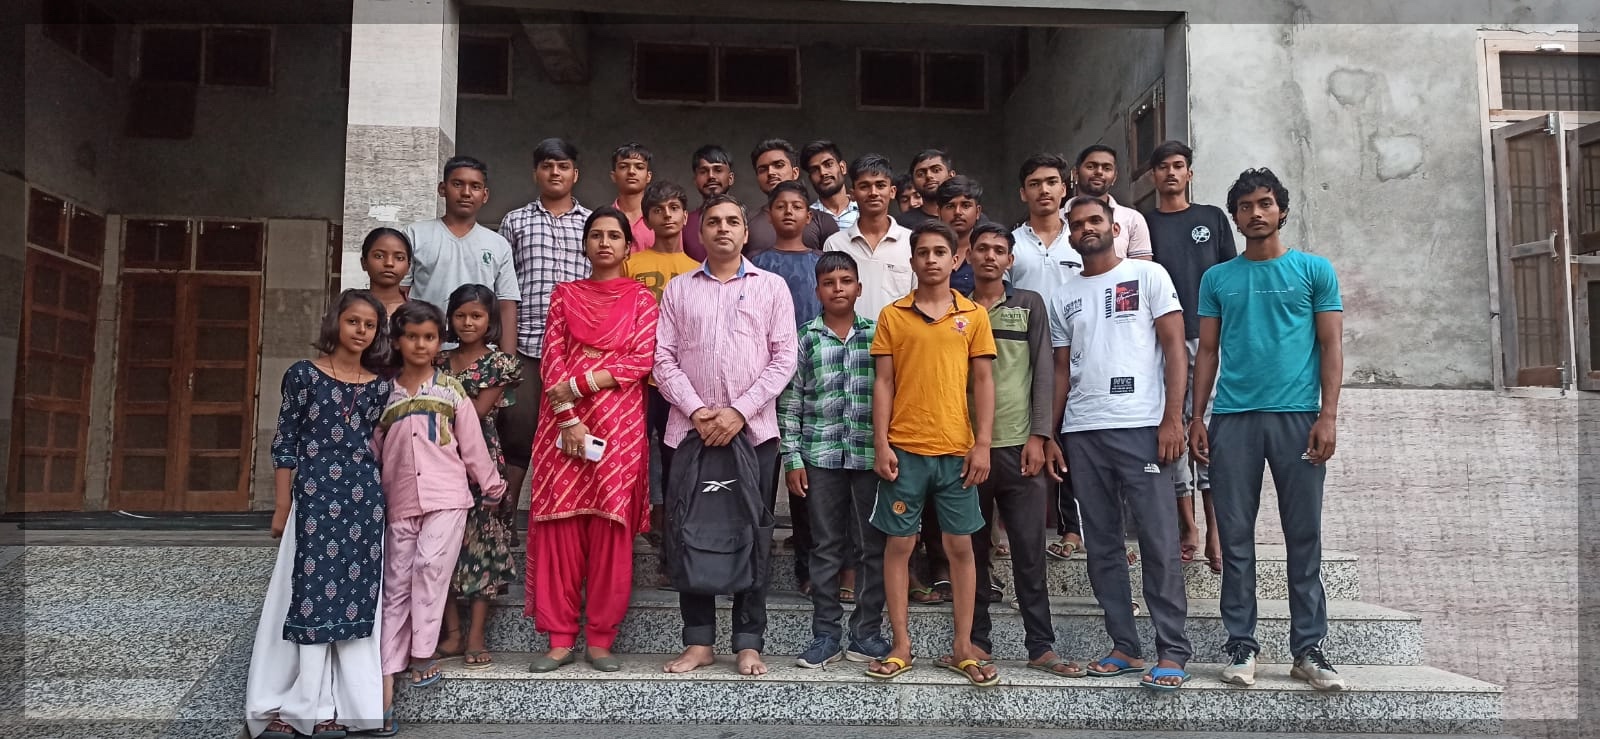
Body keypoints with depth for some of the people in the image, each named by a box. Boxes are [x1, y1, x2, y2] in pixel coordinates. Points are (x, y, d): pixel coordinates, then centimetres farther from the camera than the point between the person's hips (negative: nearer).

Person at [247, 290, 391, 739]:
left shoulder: (378, 386, 9)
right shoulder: (304, 374, 1)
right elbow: (285, 443, 1)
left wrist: (379, 501, 9)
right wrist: (282, 506, -3)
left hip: (362, 499, 3)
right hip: (313, 496, -2)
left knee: (354, 594, 2)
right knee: (307, 592, -2)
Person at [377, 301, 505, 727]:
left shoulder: (451, 389, 4)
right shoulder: (383, 393, 8)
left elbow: (472, 443, 5)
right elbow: (372, 450, 12)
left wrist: (491, 485, 6)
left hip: (446, 498, -2)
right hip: (400, 502, 2)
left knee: (430, 565, -18)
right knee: (396, 584, 4)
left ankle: (423, 654, -6)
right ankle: (387, 674, 7)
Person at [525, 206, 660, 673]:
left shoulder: (641, 299, 9)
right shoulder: (564, 295, 13)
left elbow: (642, 360, -4)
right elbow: (551, 359, 3)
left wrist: (579, 384, -12)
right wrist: (568, 419, -10)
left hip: (620, 424, -1)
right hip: (564, 422, 1)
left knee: (610, 527, -2)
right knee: (560, 525, -2)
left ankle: (600, 640, 6)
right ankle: (561, 638, 5)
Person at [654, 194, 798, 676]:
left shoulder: (771, 286, 7)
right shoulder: (678, 289, 11)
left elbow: (784, 358, 0)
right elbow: (664, 358, 4)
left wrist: (739, 411, -10)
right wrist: (697, 411, -10)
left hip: (754, 429, -1)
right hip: (691, 428, 1)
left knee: (752, 536, 2)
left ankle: (749, 643, 11)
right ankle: (698, 641, 13)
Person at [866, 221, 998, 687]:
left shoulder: (973, 315, 5)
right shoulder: (892, 316, 4)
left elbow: (983, 382, 4)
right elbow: (883, 383, 3)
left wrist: (982, 445, -3)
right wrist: (881, 445, -4)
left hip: (957, 450, 0)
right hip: (904, 450, 0)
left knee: (960, 545, 5)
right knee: (899, 544, 4)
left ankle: (963, 647, 16)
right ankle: (901, 646, 16)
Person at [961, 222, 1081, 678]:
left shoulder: (1029, 305, 8)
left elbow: (1044, 372, 3)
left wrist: (1039, 436, -6)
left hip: (1019, 445, -1)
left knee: (1029, 549, 1)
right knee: (972, 548, 6)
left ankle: (1041, 646, 8)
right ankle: (976, 641, 15)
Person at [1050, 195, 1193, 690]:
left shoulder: (1147, 276, 5)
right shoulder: (1064, 297, 17)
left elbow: (1174, 346, -1)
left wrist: (1173, 418, -10)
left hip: (1140, 426, -5)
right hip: (1081, 431, 5)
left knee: (1160, 541, -5)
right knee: (1102, 544, 7)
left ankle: (1173, 653, 1)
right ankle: (1125, 647, 15)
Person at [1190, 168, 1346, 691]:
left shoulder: (1314, 270, 8)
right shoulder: (1217, 278, 13)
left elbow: (1332, 346, 4)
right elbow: (1207, 352, 12)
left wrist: (1328, 416, -6)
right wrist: (1196, 418, 3)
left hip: (1298, 416, -1)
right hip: (1232, 418, 1)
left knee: (1304, 538, 3)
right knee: (1236, 537, 3)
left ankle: (1309, 649, 11)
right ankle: (1241, 645, 11)